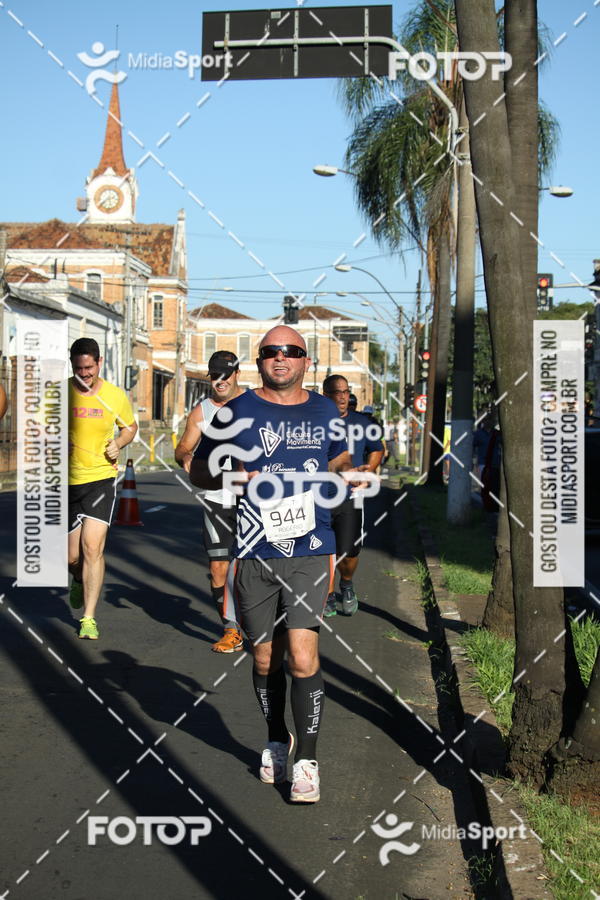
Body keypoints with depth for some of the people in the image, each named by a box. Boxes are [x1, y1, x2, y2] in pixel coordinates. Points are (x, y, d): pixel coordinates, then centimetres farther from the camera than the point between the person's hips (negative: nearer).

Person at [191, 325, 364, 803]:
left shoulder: (325, 411, 10)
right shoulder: (238, 411, 3)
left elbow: (340, 458, 27)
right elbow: (199, 469, 8)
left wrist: (350, 474, 4)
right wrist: (232, 477, -13)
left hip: (310, 550, 0)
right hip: (255, 553, 0)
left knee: (302, 655, -11)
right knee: (265, 657, 11)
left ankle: (307, 760, 1)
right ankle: (276, 740, 34)